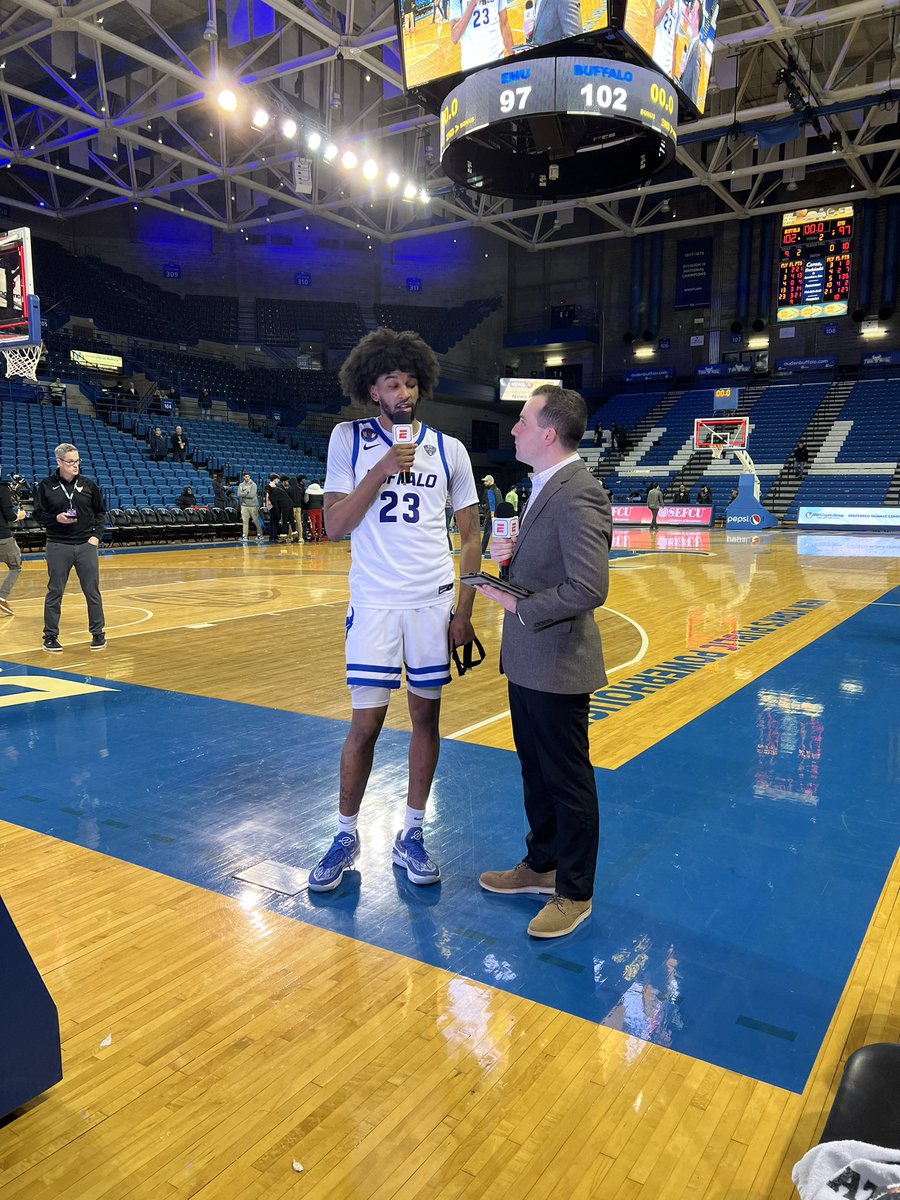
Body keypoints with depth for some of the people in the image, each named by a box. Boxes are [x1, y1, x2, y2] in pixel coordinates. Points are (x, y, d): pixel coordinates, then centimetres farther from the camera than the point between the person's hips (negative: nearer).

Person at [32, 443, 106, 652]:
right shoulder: (47, 485, 0)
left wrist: (97, 535, -1)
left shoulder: (88, 484, 5)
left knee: (92, 591, 4)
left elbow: (100, 512, 11)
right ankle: (50, 636, 14)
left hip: (86, 545, 2)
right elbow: (38, 514, 4)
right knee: (54, 592, 5)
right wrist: (56, 518, -14)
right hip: (58, 546, -1)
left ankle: (97, 633, 16)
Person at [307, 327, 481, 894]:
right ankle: (347, 836, 20)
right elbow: (334, 526, -5)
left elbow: (471, 537, 7)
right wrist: (382, 470, -14)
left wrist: (465, 611, 0)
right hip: (374, 602, -1)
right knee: (366, 723, 0)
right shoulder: (349, 438, 1)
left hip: (435, 602, 2)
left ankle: (412, 836, 23)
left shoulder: (449, 449, 4)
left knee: (426, 715, 8)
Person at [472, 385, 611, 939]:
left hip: (556, 664, -10)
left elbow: (589, 587, -29)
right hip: (528, 660, 10)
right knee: (536, 769, 22)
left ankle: (574, 893, 24)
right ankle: (541, 865, 40)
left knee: (568, 781, 6)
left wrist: (519, 605, -19)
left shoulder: (577, 494, -22)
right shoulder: (546, 486, 11)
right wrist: (511, 553, 1)